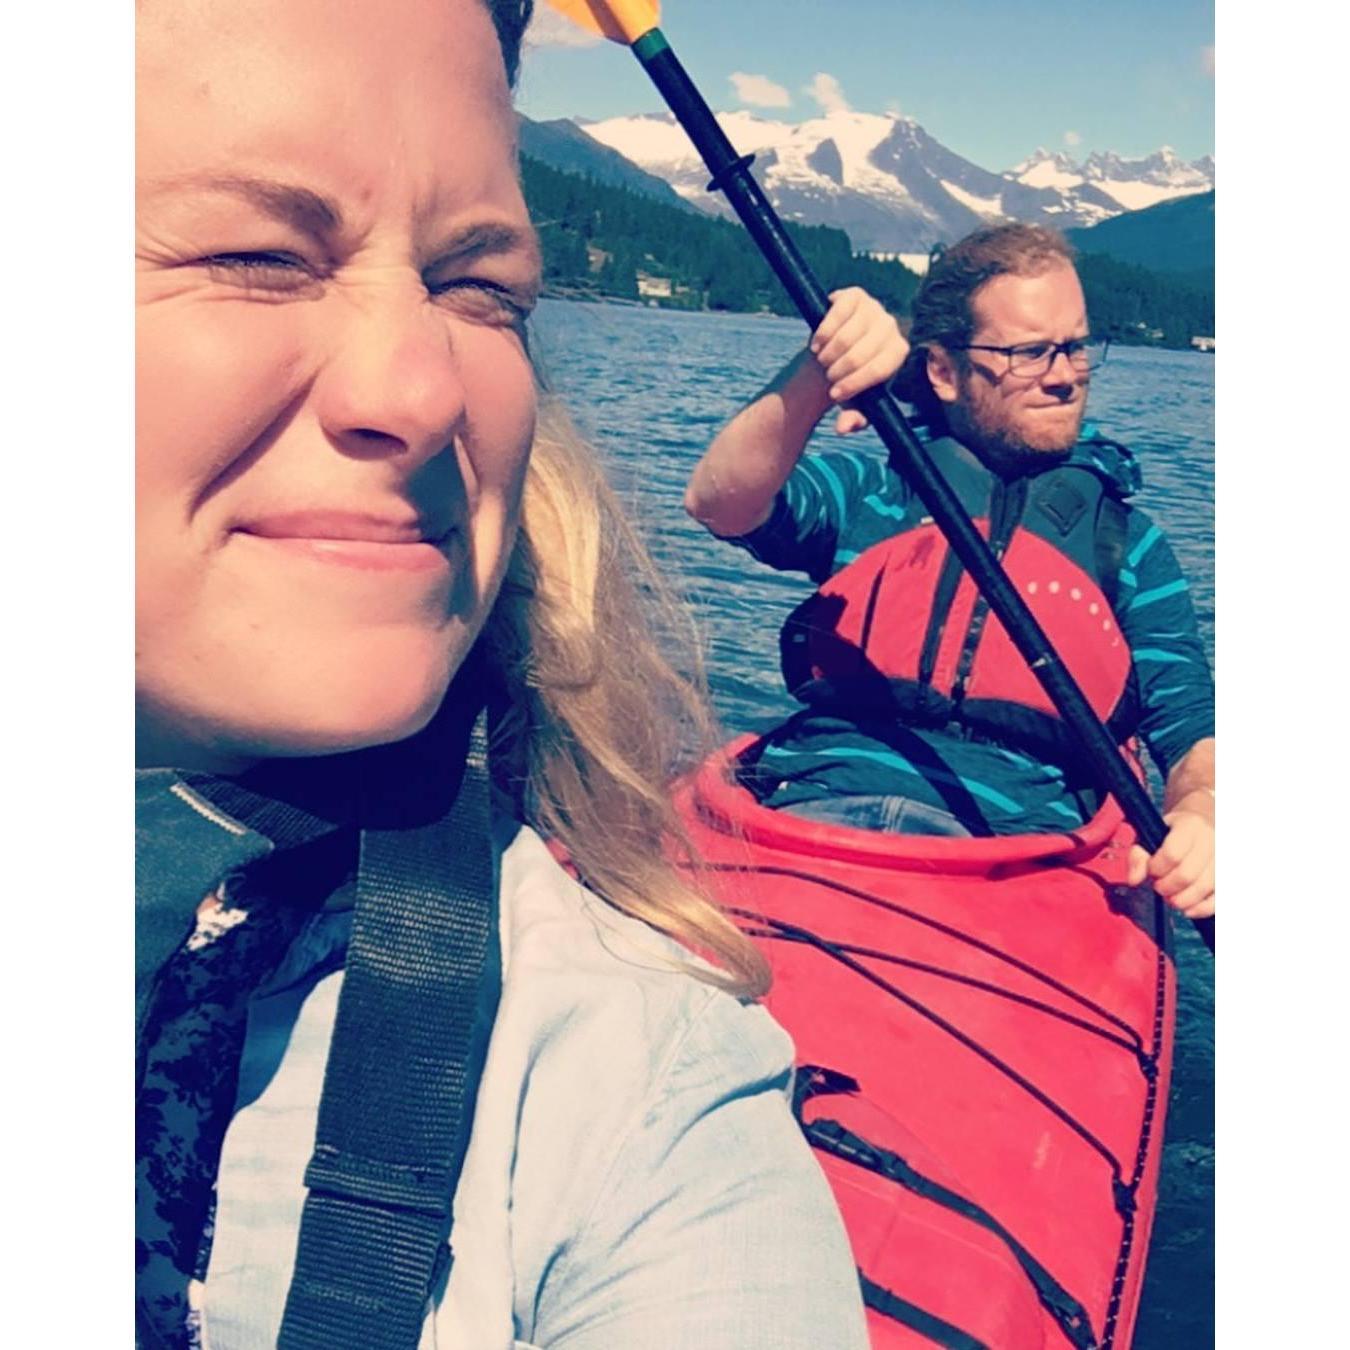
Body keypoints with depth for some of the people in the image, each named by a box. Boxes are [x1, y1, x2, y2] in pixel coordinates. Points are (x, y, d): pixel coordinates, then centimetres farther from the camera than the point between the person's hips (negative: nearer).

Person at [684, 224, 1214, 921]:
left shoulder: (1127, 543, 22)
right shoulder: (868, 496, 19)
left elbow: (1193, 731, 13)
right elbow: (720, 503, -1)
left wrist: (1198, 813, -12)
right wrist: (817, 373, -18)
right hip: (811, 805, 0)